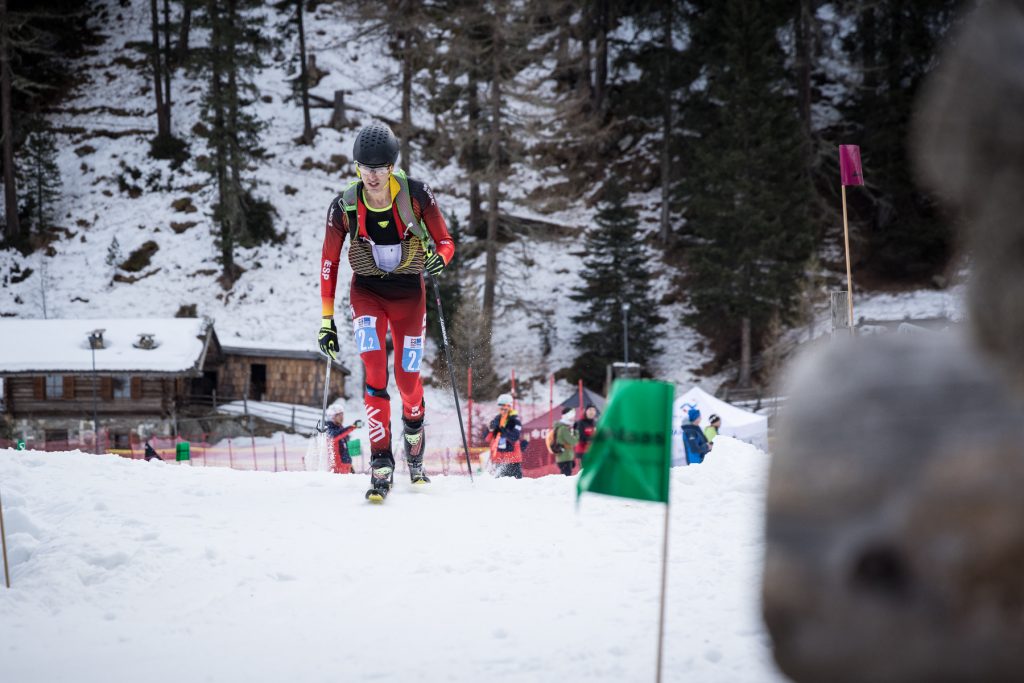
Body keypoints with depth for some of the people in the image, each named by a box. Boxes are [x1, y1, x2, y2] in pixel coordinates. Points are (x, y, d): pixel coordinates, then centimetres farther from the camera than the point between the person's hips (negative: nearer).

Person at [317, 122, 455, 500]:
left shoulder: (417, 195, -17)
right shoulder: (344, 207, -14)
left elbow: (445, 242, -7)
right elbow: (328, 263, -4)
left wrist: (439, 257, -32)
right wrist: (327, 319, -5)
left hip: (409, 292, 0)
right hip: (367, 292, 0)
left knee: (408, 381, 4)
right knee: (374, 372, -21)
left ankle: (414, 454, 36)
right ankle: (381, 466, -21)